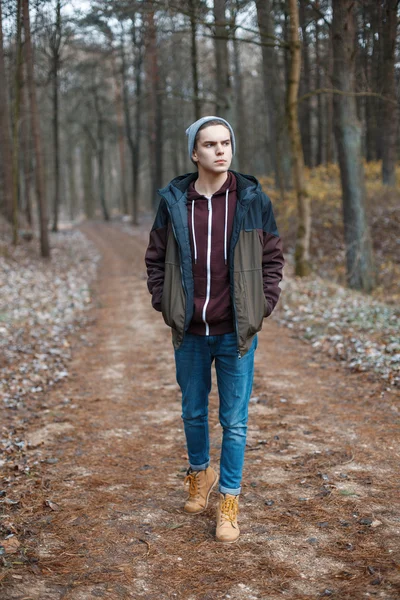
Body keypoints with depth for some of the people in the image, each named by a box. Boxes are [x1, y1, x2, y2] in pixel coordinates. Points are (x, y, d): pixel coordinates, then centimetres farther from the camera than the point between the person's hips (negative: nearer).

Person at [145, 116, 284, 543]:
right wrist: (163, 303, -1)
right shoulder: (173, 202, -2)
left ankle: (228, 501, 21)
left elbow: (272, 257, 5)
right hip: (189, 333, 2)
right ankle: (199, 474, 42)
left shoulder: (253, 200, -3)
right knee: (193, 413, 17)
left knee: (234, 421, 5)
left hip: (235, 333, -1)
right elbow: (155, 258, 8)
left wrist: (263, 305, -3)